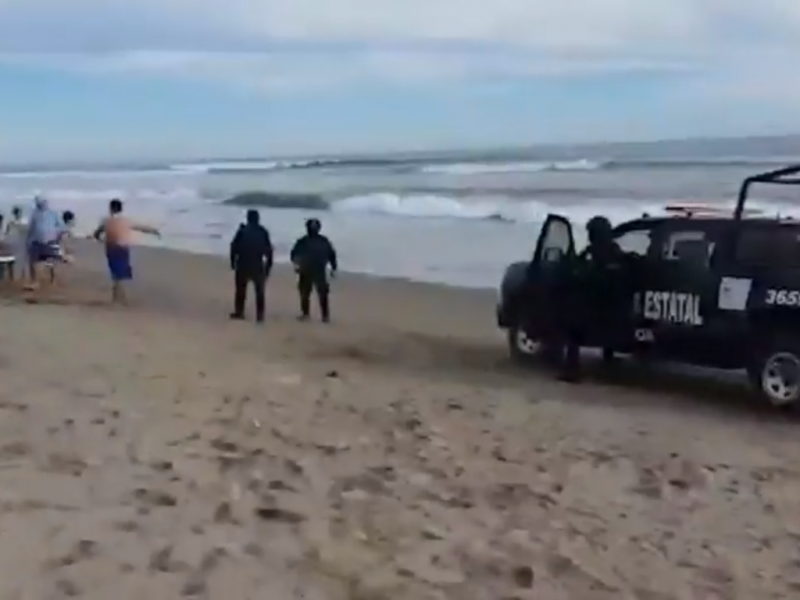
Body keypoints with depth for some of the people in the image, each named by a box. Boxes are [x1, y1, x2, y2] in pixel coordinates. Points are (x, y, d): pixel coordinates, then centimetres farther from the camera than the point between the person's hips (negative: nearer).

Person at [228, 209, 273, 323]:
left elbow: (234, 247, -6)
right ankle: (260, 315, 4)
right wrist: (268, 266, 6)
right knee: (260, 291, 8)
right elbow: (269, 250, 0)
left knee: (240, 290, 12)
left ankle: (239, 312, 15)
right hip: (258, 266, 1)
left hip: (243, 265, -1)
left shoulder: (242, 230, -4)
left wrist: (233, 262, 3)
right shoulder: (263, 232, 1)